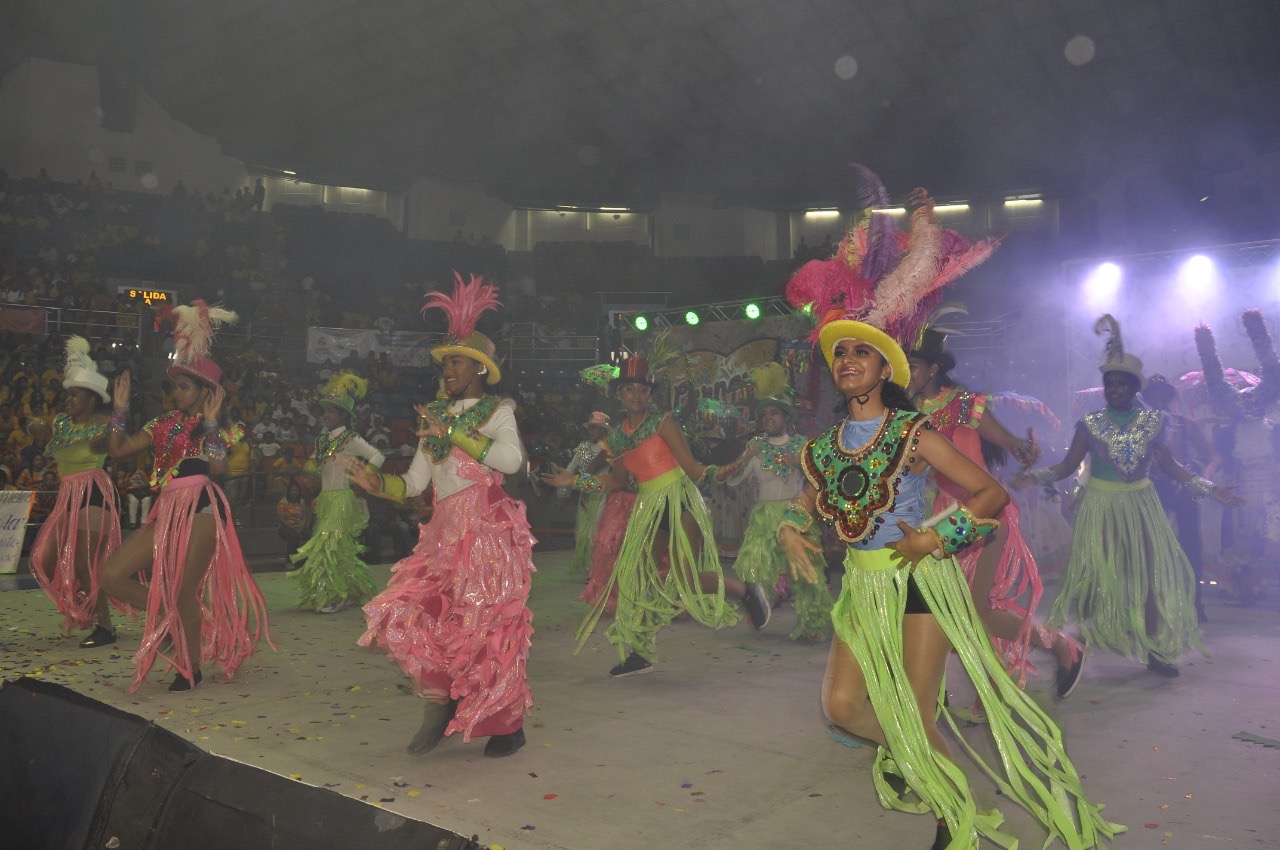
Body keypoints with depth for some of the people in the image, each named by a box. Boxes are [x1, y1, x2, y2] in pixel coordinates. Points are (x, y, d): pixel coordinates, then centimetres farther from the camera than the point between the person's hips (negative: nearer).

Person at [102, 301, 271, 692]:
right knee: (113, 576, -2)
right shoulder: (164, 424, 15)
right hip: (167, 510, 7)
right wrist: (120, 408, 6)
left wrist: (210, 423, -21)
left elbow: (219, 467, -20)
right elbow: (118, 449, 12)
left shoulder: (214, 426, -2)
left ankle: (191, 667, 18)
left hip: (200, 509, -6)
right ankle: (167, 618, 20)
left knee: (184, 594, -2)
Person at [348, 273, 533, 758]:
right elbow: (414, 484, 12)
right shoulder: (435, 416, 17)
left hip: (489, 528, -6)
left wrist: (453, 433, -17)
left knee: (489, 623, -3)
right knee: (403, 613, -5)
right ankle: (441, 700, 14)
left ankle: (509, 724, 12)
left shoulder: (497, 411, 1)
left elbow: (511, 459, -21)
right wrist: (375, 483, -6)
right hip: (445, 533, 6)